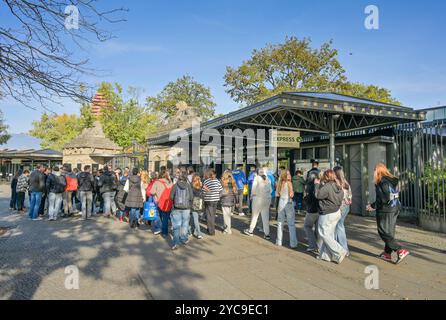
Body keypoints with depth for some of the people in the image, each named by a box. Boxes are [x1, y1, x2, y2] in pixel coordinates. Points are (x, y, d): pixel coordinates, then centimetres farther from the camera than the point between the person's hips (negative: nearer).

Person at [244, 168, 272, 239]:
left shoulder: (257, 178, -5)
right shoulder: (268, 179, 6)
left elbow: (254, 187, -8)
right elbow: (270, 190, 7)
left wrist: (253, 194, 7)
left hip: (258, 198, -3)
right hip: (267, 199, 3)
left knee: (255, 215, 10)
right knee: (266, 216, 8)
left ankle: (250, 231, 22)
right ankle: (267, 234, 9)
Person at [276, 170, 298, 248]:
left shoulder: (280, 183, 4)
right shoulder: (289, 183, -10)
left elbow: (277, 194, 7)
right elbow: (291, 195, -15)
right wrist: (292, 193, 4)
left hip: (281, 203, 5)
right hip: (288, 203, -5)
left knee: (280, 223, 13)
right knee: (291, 224, 1)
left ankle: (279, 242, 19)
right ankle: (293, 244, 2)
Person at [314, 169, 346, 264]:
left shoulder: (327, 186, -21)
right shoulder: (338, 187, 6)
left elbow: (318, 195, -17)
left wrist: (317, 184, -2)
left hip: (327, 215, -9)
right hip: (337, 213, 9)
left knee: (325, 235, 1)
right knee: (329, 234, 14)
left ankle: (339, 252, -1)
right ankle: (326, 255, 21)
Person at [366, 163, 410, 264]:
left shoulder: (382, 182, -16)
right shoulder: (394, 180, 10)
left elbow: (384, 199, -22)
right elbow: (396, 196, 11)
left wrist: (373, 206, -11)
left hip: (385, 210, -9)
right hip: (395, 209, 9)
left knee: (384, 233, 0)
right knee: (390, 232, 14)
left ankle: (401, 251, -9)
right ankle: (387, 254, 22)